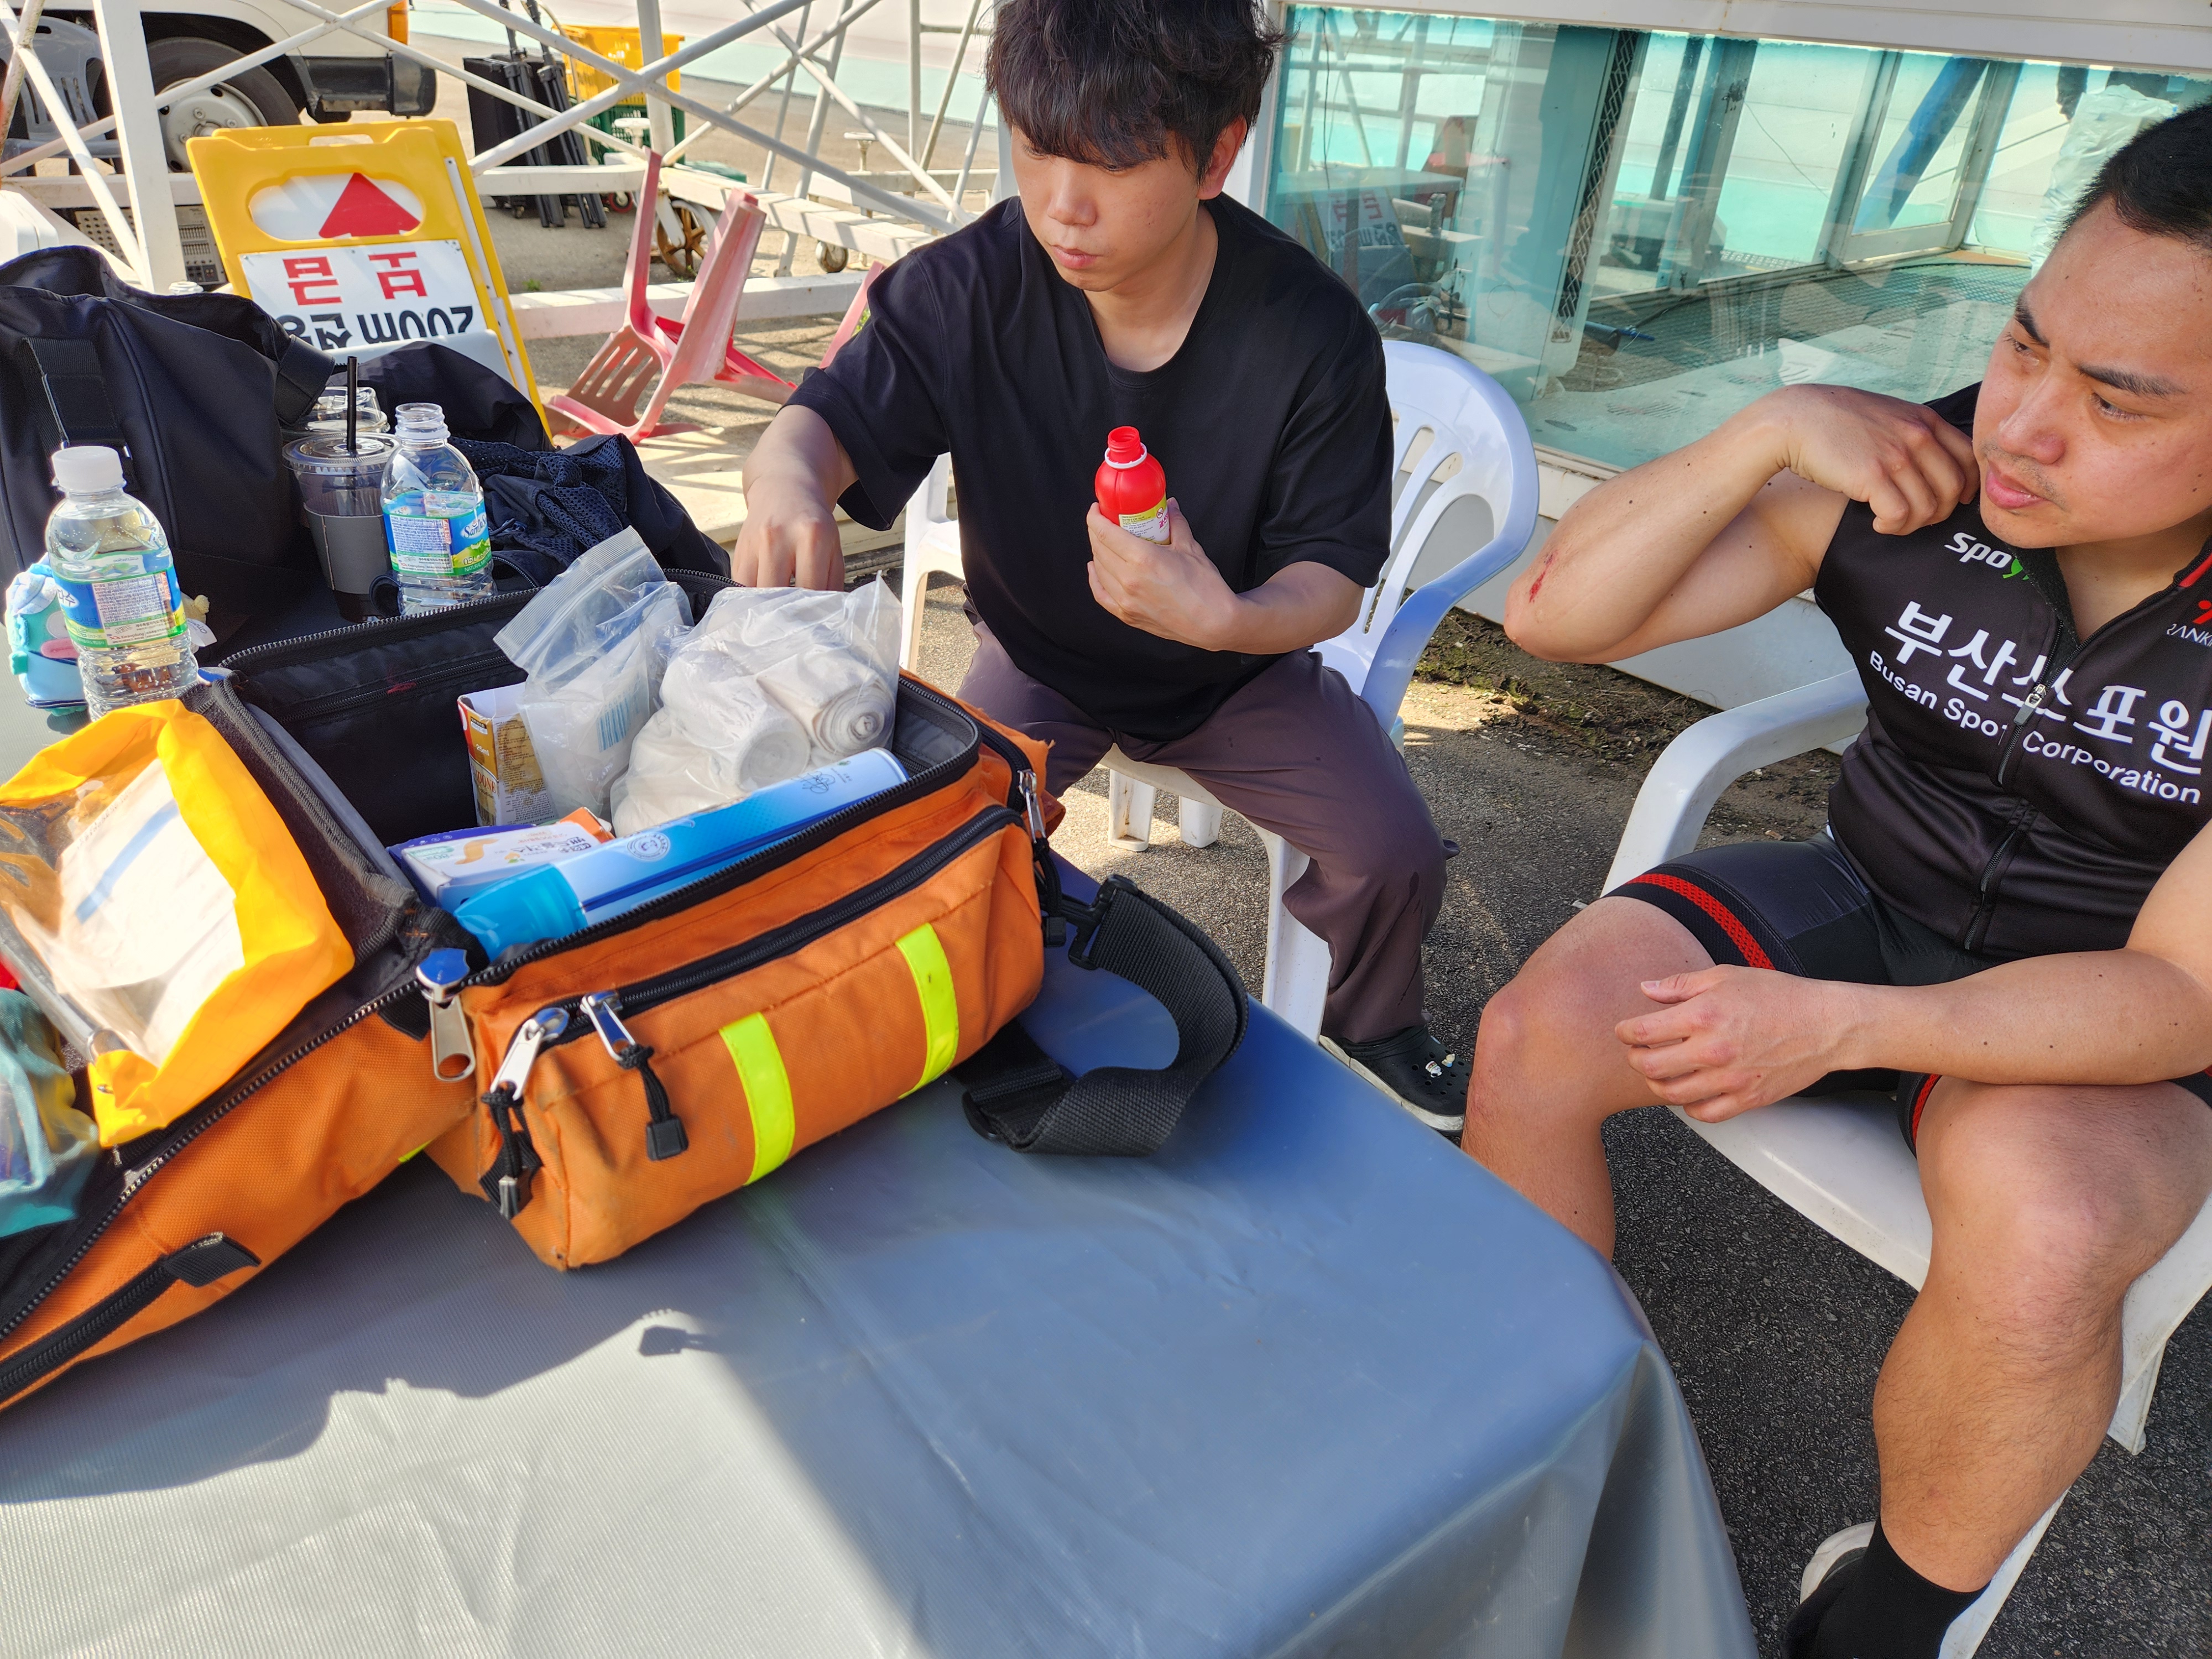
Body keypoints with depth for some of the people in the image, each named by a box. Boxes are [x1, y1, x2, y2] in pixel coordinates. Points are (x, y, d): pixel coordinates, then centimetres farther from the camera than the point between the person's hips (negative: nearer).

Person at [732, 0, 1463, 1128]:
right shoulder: (970, 286, -20)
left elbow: (1333, 583, -17)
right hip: (1038, 656, 1)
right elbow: (835, 415, -18)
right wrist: (786, 478, -44)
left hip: (1237, 662, 0)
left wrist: (1226, 619, -40)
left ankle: (1369, 1025, 24)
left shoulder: (1312, 335, -23)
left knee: (1394, 856, -14)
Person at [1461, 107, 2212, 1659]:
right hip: (1870, 897, 3)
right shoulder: (1910, 481, -14)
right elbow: (1554, 613, -13)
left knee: (2033, 1238, -34)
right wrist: (1773, 430, -26)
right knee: (1536, 1039, -21)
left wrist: (1843, 1025, -35)